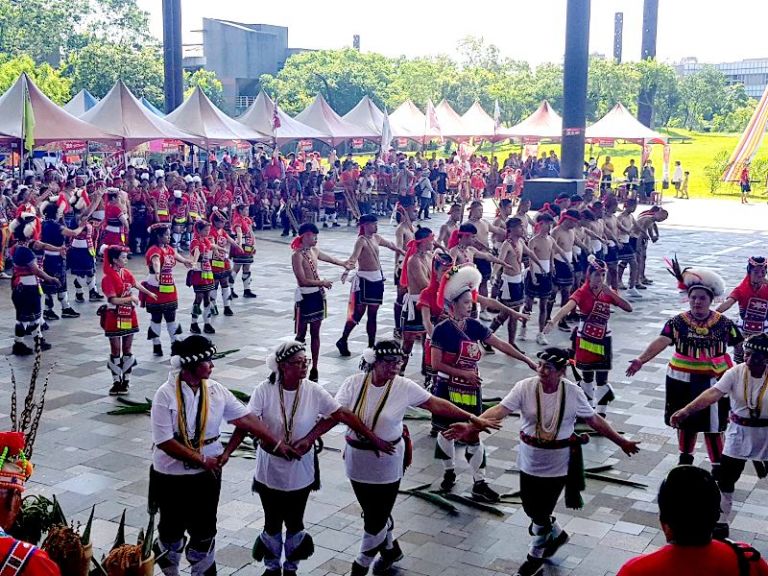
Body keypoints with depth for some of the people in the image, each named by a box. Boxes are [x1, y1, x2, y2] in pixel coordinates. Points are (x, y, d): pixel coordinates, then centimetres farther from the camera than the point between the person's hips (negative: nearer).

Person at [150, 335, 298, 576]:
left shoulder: (216, 390, -6)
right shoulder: (166, 395, -18)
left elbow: (246, 418, -3)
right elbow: (164, 441, -20)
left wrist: (277, 444, -5)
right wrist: (201, 460, -19)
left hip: (208, 473, 3)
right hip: (171, 475, -3)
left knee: (204, 529, 10)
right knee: (173, 528, 16)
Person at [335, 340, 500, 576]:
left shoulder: (404, 387, -12)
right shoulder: (354, 383, -10)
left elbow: (436, 404, -7)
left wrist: (472, 419, -8)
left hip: (387, 463, -2)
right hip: (357, 461, 3)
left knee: (376, 518, 4)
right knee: (374, 512, 20)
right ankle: (390, 550, 45)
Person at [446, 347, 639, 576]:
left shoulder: (573, 393, -12)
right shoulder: (525, 388, -14)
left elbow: (594, 420, 1)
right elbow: (500, 410, -23)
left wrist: (621, 441, 6)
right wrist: (472, 426, -38)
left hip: (558, 464, -2)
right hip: (530, 461, 2)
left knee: (541, 512, 3)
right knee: (531, 508, 14)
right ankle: (556, 534, 47)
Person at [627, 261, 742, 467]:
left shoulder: (723, 323, -6)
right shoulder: (678, 322, -9)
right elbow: (661, 341, -23)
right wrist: (641, 360, -37)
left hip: (713, 381, -1)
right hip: (683, 380, 1)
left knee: (712, 424, 3)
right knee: (685, 420, 17)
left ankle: (718, 465, 18)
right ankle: (686, 456, 39)